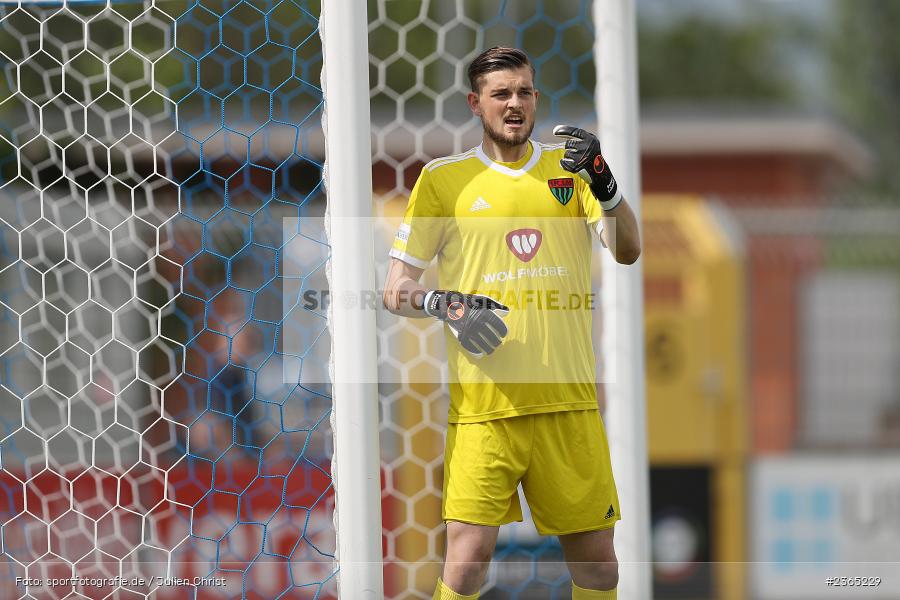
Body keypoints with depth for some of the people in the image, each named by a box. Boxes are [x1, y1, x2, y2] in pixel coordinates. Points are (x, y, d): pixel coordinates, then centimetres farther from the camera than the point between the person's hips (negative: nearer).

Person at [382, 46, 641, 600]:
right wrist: (443, 304, -16)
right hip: (483, 403, -2)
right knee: (469, 552, -13)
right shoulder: (443, 179, 5)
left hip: (570, 400, 2)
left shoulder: (570, 166, 10)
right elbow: (396, 290, 6)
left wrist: (604, 185, -20)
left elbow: (628, 251, -2)